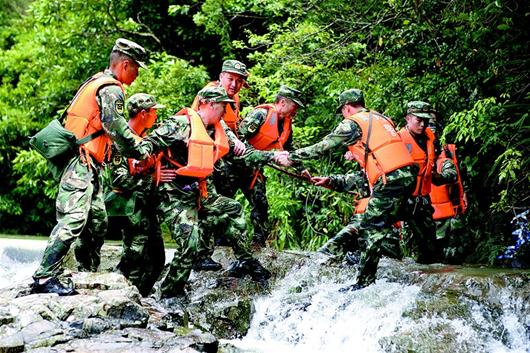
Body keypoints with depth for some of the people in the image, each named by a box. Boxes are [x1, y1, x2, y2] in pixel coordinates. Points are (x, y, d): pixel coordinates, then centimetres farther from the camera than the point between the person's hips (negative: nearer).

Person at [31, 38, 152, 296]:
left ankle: (88, 274, 25)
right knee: (73, 219, -18)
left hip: (87, 167, 11)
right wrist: (141, 153, -6)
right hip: (81, 164, -11)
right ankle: (44, 277, -23)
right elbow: (117, 129, -18)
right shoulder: (111, 89, -11)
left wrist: (137, 143, 16)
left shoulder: (96, 82, 20)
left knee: (97, 221, 15)